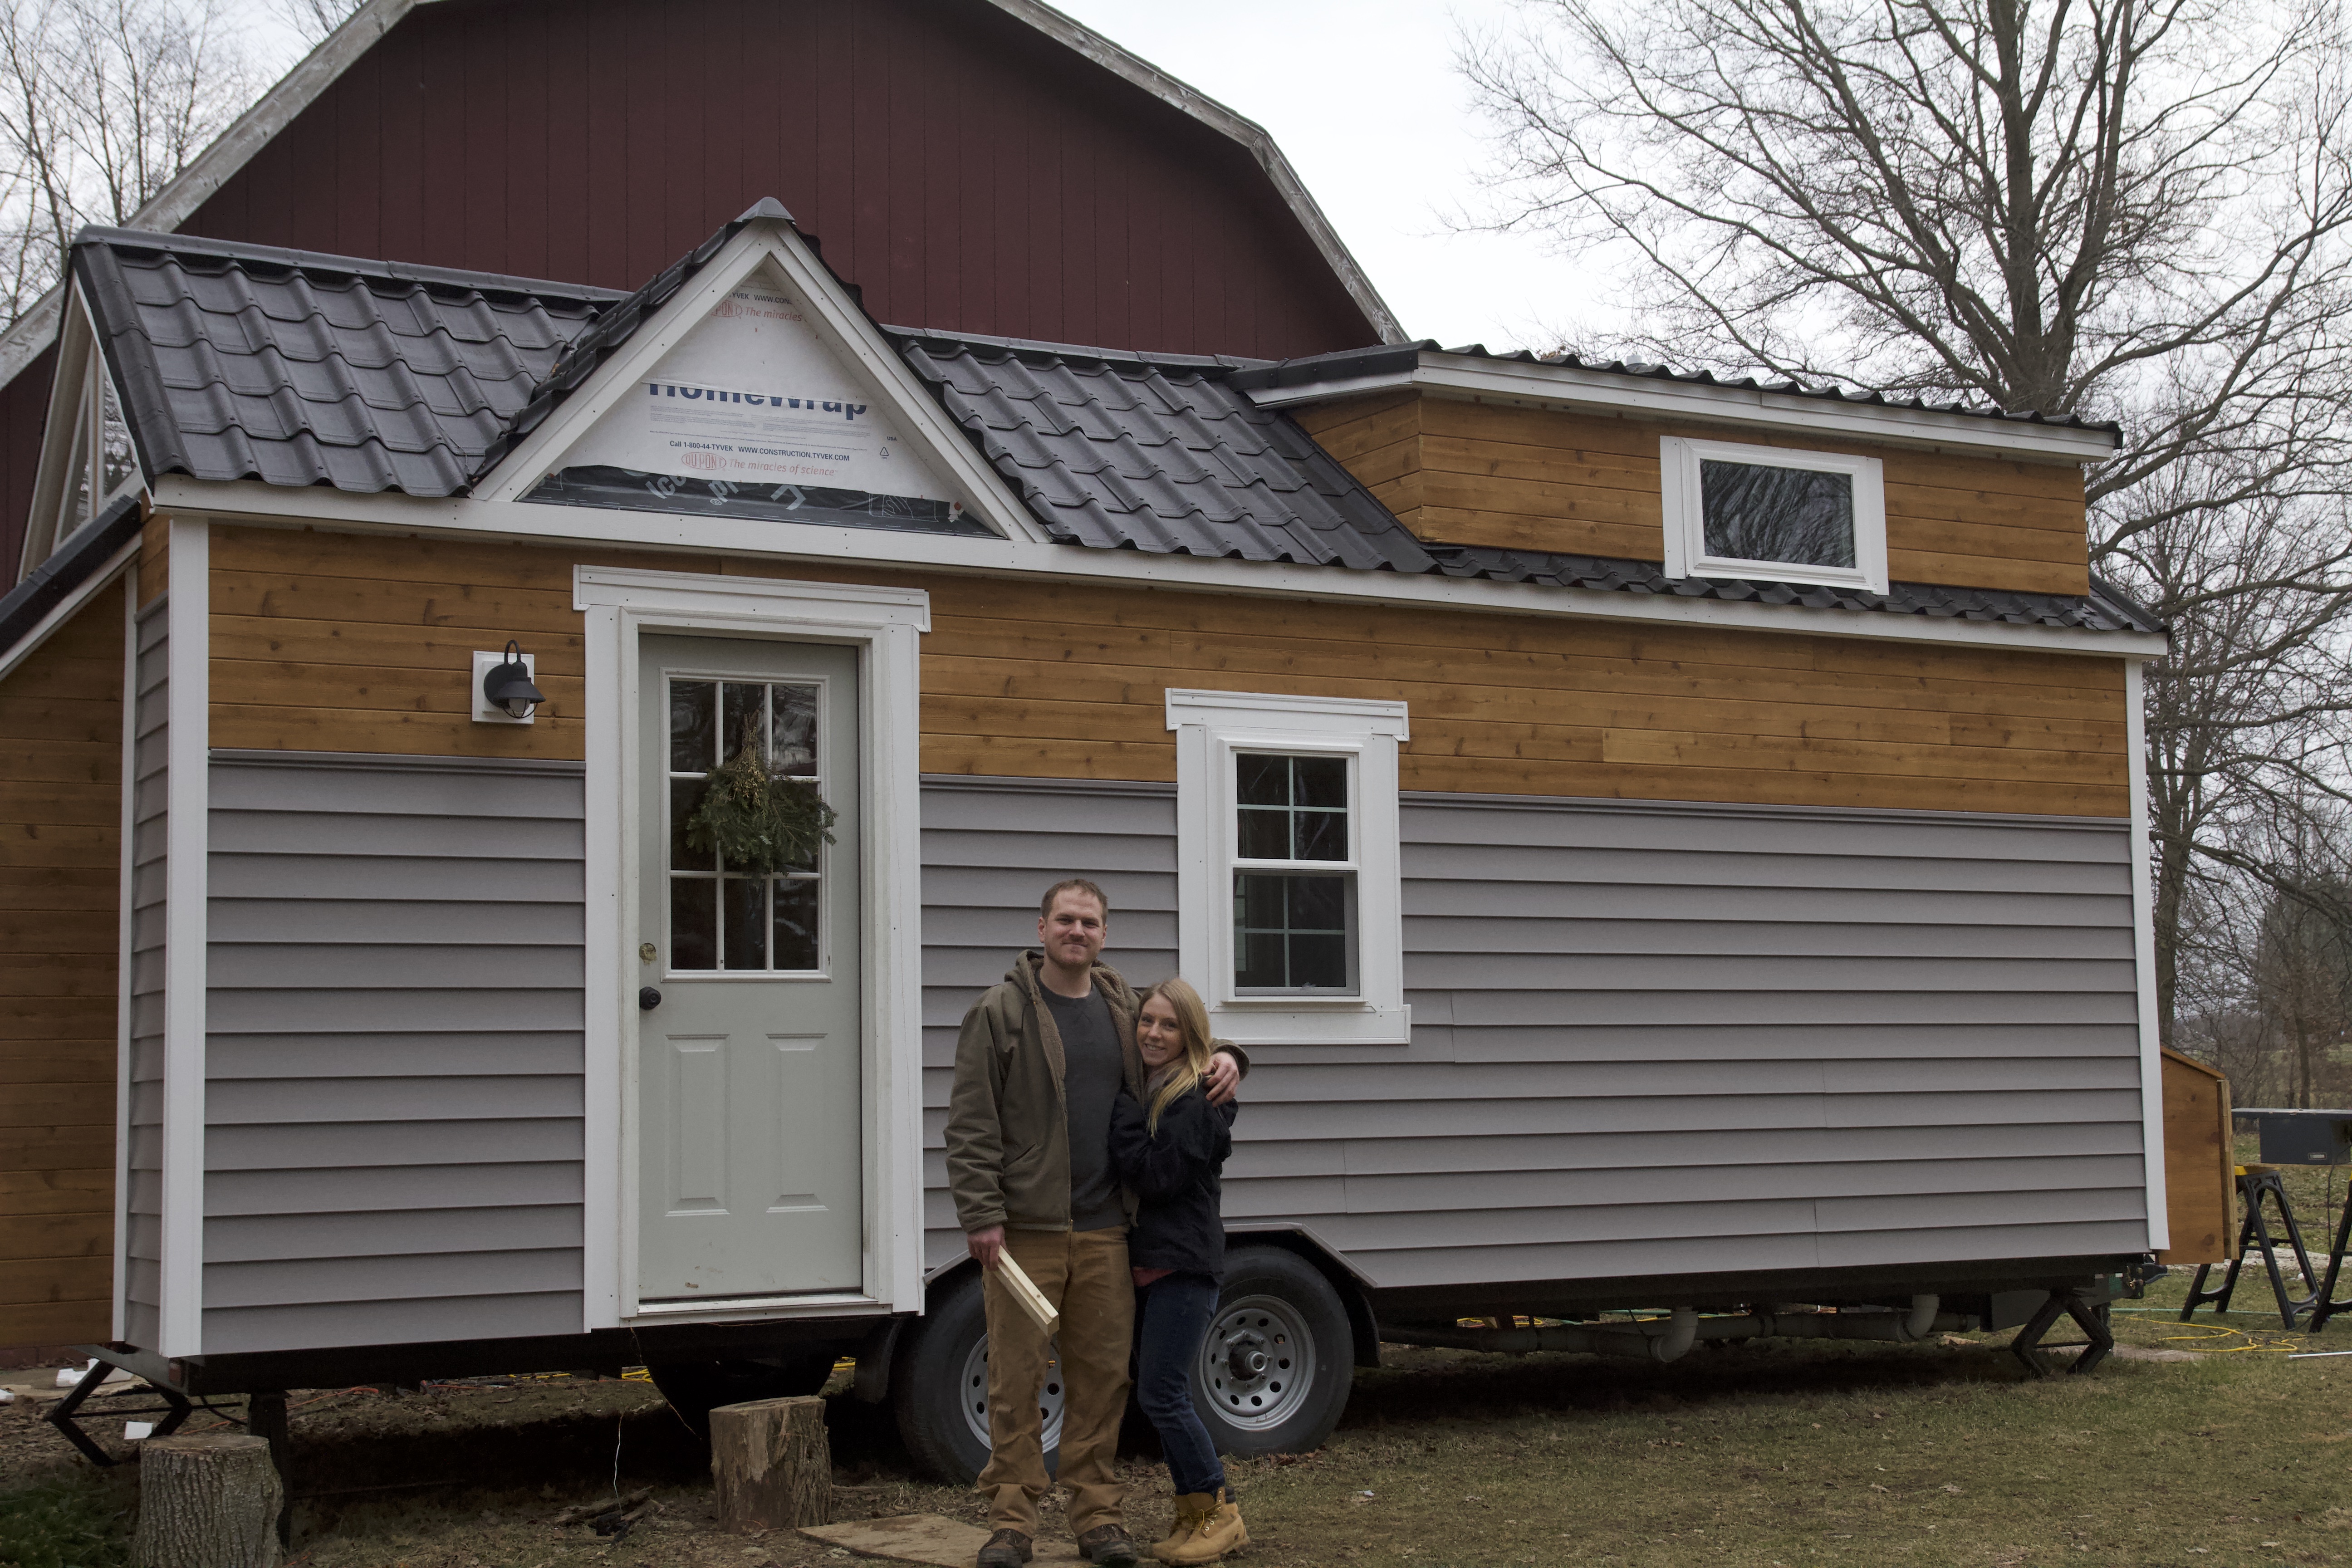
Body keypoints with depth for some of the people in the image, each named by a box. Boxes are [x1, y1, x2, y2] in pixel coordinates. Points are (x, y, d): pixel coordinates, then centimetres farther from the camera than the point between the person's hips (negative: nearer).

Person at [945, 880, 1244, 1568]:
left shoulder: (1125, 1007, 12)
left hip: (1105, 1229, 4)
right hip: (1025, 1229, -4)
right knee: (1016, 1378, -1)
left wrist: (1223, 1056, 8)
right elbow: (971, 1126, -5)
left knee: (1103, 1374, 7)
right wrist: (981, 1215, -13)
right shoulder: (1000, 1012, -2)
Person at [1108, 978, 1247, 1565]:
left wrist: (1121, 1113, -16)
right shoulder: (1142, 1092, 14)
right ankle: (1196, 1512, 20)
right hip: (1146, 1263, 9)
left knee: (1162, 1395, -9)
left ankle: (1219, 1514, 3)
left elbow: (1157, 1176, -21)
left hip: (1184, 1267, -9)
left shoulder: (1197, 1101, -13)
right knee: (1156, 1394, 11)